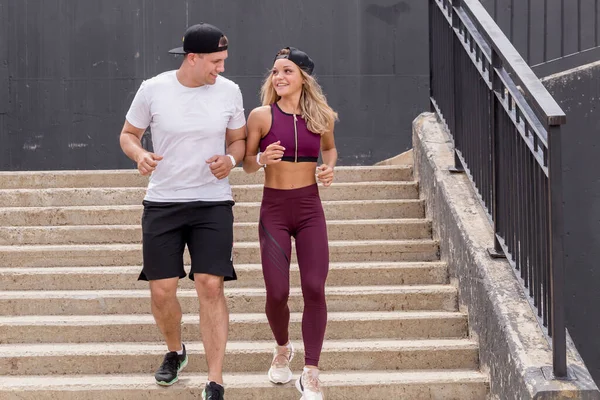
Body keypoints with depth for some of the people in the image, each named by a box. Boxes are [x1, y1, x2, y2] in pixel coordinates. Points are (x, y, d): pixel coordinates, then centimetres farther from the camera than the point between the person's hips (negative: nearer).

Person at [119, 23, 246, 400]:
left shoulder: (229, 91, -4)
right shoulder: (153, 89, -7)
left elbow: (238, 140, 10)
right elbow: (128, 134, 6)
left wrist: (230, 159, -13)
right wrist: (139, 154, -17)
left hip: (213, 203, 0)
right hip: (163, 203, 0)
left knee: (210, 286, -10)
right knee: (162, 291, 1)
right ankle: (175, 351, 34)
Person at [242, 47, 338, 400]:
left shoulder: (322, 116, 0)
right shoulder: (261, 116, -6)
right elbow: (247, 164, 3)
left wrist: (330, 167, 0)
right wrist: (262, 159, -19)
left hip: (310, 208, 1)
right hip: (275, 209, -1)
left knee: (315, 289, -8)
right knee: (277, 294, -2)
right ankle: (283, 348, 31)